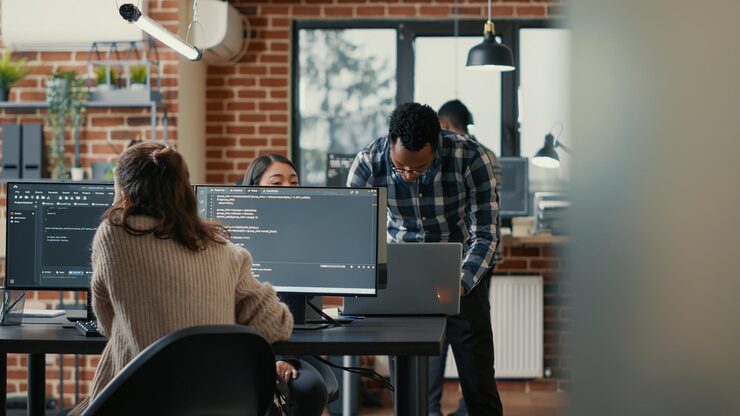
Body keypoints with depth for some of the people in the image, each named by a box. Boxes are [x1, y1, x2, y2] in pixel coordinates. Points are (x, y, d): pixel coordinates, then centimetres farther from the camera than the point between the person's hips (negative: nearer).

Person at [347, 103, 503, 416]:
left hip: (461, 271, -1)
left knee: (478, 381, -1)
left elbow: (485, 235, -20)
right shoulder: (368, 164, -21)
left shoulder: (471, 158, -24)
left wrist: (460, 284, -36)